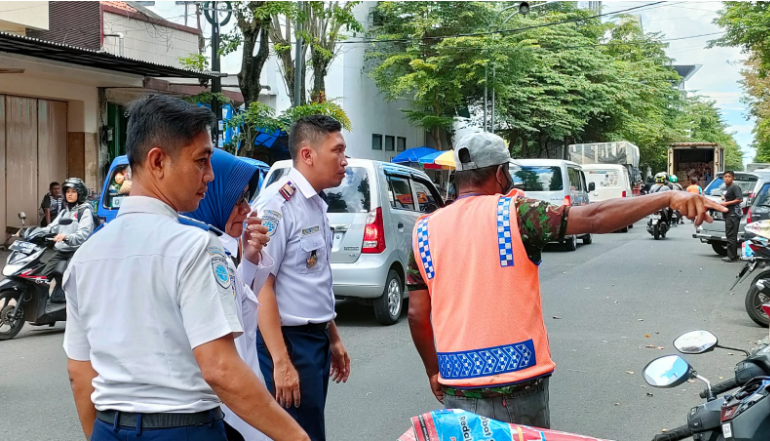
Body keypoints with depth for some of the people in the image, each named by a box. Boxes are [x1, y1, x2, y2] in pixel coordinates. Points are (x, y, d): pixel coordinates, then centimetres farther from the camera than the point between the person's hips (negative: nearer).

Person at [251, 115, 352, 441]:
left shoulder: (317, 204, 11)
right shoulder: (278, 205, -17)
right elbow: (261, 285, -21)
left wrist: (333, 339, 22)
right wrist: (281, 361, -24)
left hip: (317, 338, 9)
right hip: (289, 340, -9)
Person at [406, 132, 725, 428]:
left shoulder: (424, 231, 3)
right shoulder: (513, 213, -9)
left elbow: (418, 314, 5)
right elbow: (594, 218, -18)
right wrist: (668, 197, -17)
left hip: (457, 392, 3)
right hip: (517, 387, -3)